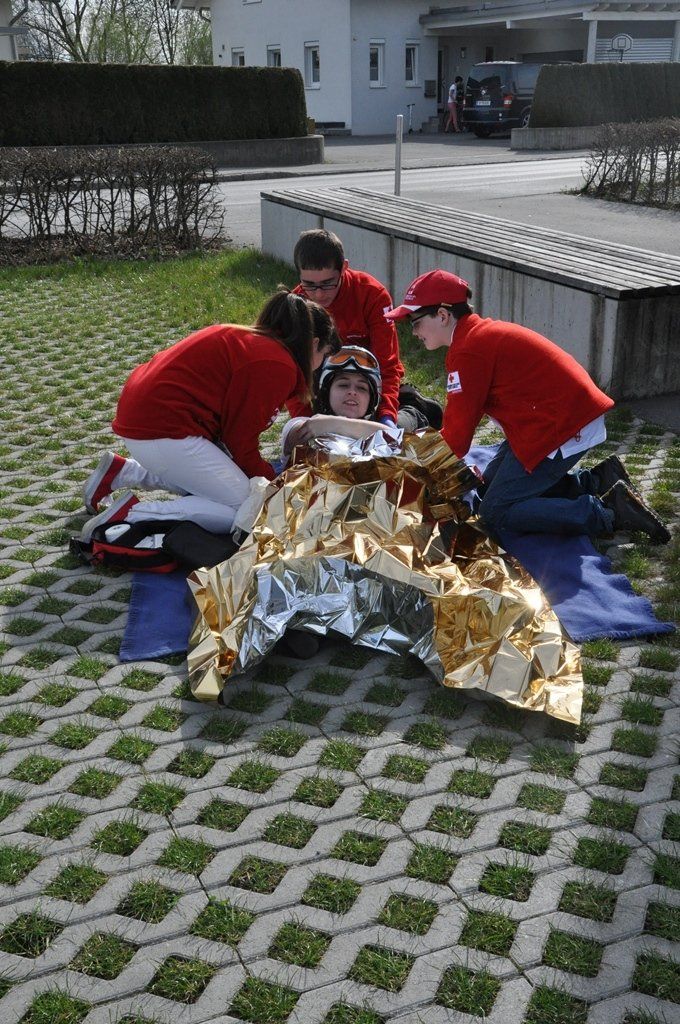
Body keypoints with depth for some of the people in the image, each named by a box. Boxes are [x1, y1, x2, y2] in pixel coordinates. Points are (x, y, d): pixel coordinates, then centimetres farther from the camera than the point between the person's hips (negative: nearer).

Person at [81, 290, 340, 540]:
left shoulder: (248, 339, 17)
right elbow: (241, 442, -10)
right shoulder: (277, 365, -13)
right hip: (161, 430, -11)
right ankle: (131, 513, -12)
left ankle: (121, 471, 19)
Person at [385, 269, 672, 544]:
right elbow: (460, 417, 17)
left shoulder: (468, 351, -16)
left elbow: (457, 434, -13)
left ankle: (607, 514, -11)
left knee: (495, 514, -8)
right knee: (490, 486, 16)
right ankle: (596, 481, 13)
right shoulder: (481, 333, 15)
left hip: (564, 428, -10)